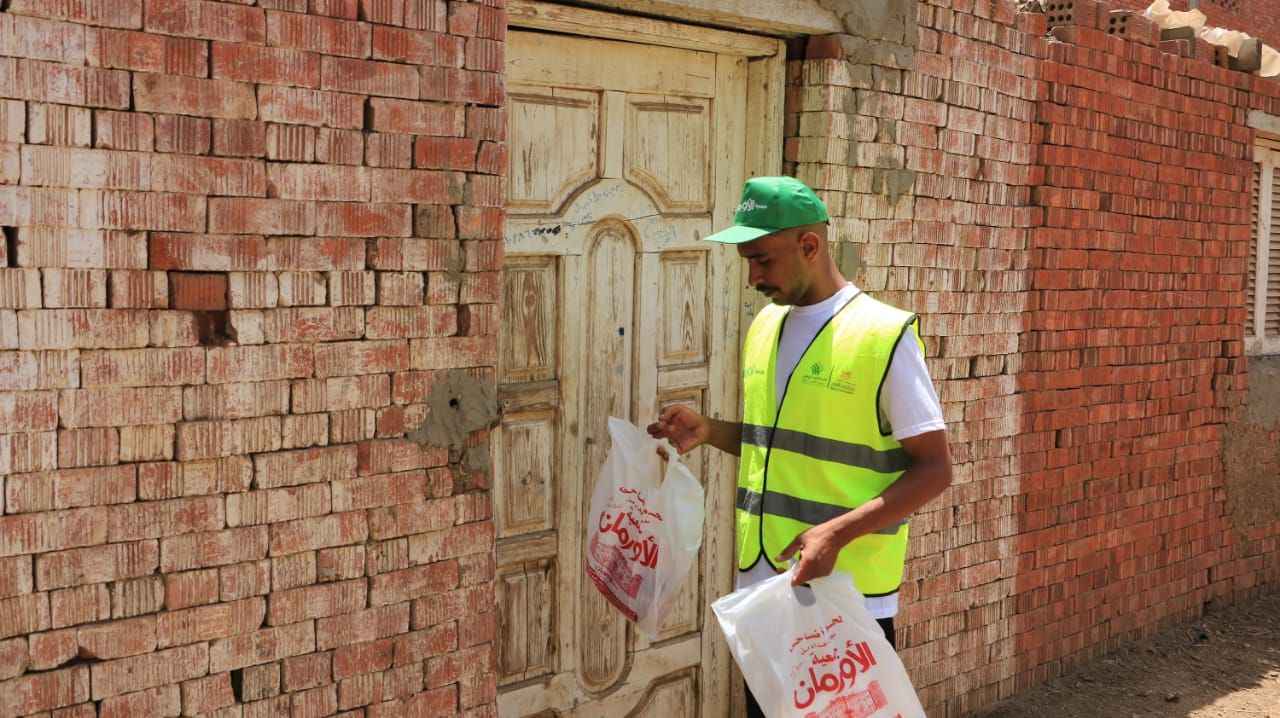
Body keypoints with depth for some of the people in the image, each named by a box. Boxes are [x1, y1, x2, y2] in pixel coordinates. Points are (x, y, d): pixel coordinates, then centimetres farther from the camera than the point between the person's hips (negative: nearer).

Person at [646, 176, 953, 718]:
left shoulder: (884, 333, -12)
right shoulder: (764, 326, 9)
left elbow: (934, 469, -12)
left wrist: (839, 532, -24)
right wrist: (707, 430, 2)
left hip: (847, 599, -6)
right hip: (762, 591, 6)